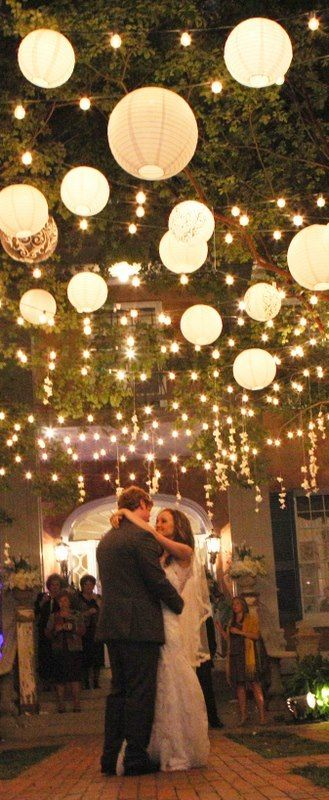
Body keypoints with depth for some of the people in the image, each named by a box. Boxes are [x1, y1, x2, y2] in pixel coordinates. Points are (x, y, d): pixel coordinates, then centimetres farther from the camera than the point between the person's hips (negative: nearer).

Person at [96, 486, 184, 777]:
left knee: (119, 690, 14)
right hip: (140, 626, -8)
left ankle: (111, 757, 15)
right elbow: (158, 580, -13)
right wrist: (180, 605, 2)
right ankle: (136, 758, 3)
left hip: (112, 625, 8)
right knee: (141, 692, -1)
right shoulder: (142, 536, -11)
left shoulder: (105, 540, 15)